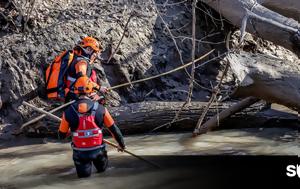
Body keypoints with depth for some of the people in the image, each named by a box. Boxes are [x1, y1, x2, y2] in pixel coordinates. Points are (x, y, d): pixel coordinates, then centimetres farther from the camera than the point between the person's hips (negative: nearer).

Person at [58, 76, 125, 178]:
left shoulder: (68, 112, -10)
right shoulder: (100, 109, -10)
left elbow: (61, 135, 2)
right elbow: (113, 128, 1)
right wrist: (121, 144, 18)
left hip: (80, 153, -1)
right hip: (97, 150, 1)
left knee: (83, 174, 21)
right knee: (102, 168, 30)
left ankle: (84, 169, 4)